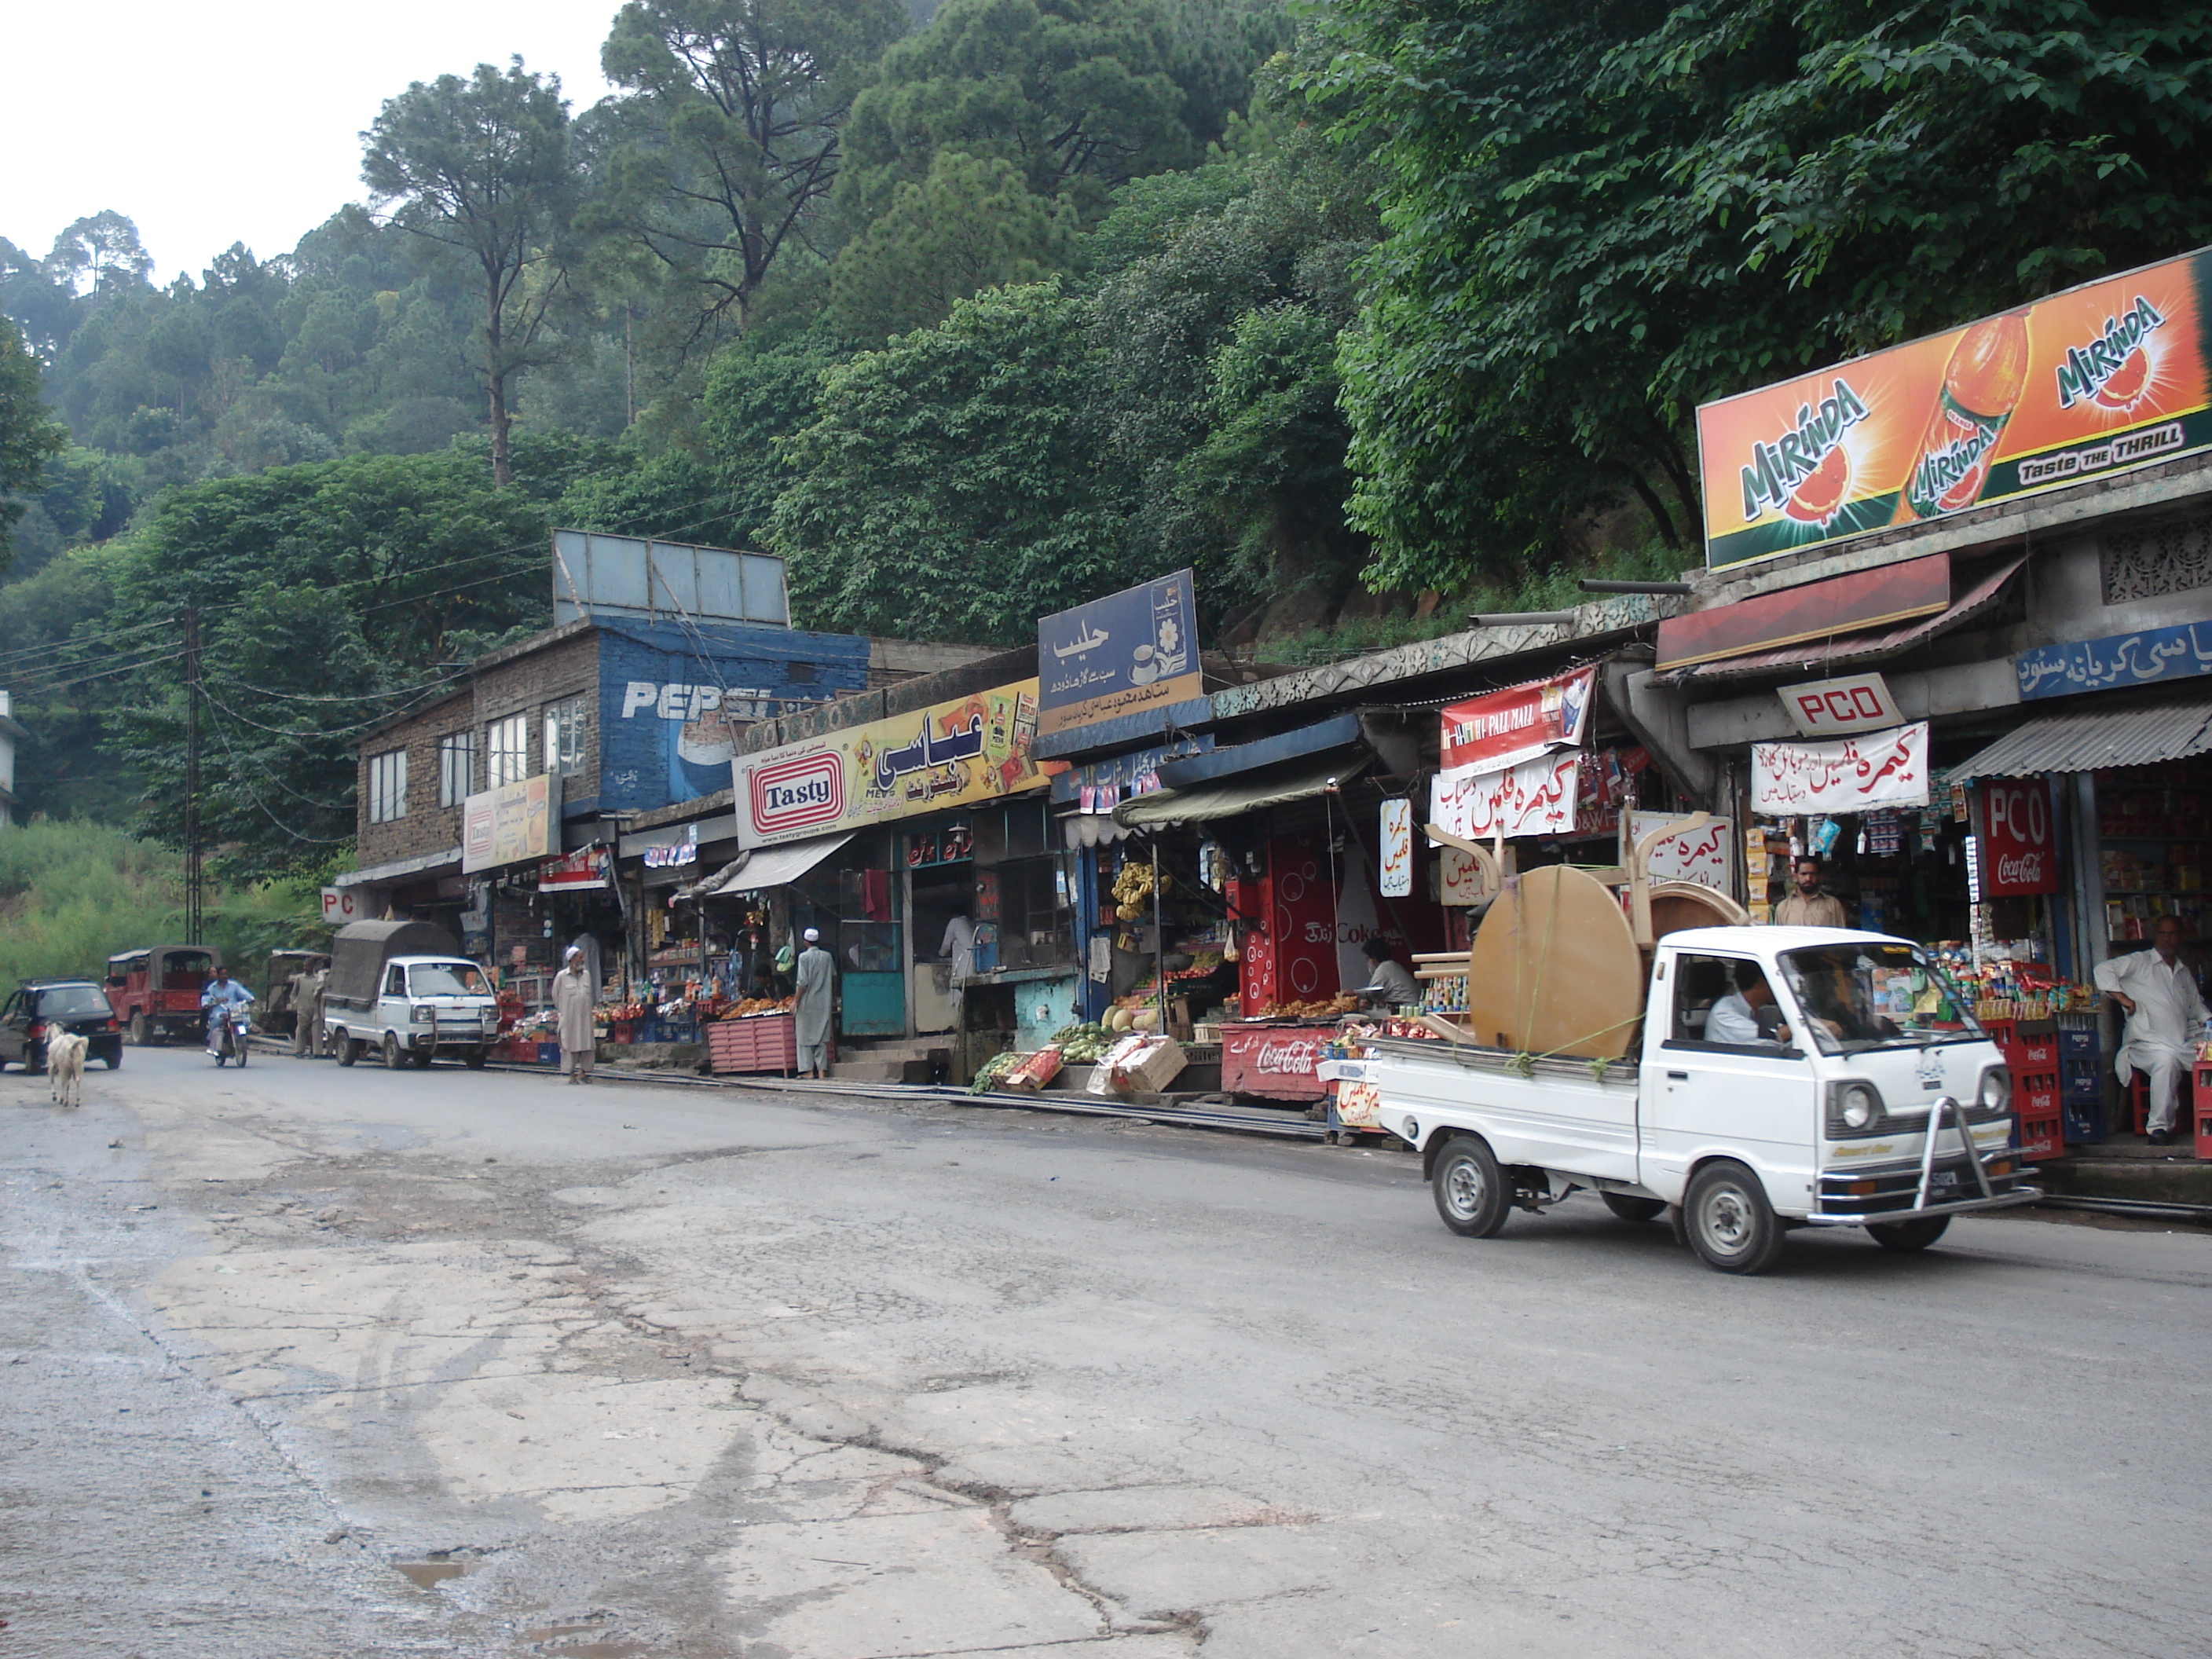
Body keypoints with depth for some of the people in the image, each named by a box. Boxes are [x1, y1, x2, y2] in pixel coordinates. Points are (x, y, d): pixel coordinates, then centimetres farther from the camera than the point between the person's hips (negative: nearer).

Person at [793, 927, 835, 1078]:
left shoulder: (804, 957, -8)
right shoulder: (827, 957, 5)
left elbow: (803, 982, -13)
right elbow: (834, 979, 11)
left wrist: (796, 1001, -6)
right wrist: (830, 992, 26)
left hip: (808, 1003, -4)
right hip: (824, 1003, 4)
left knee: (805, 1036, 3)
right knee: (822, 1036, 8)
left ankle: (808, 1069, -1)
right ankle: (821, 1069, 5)